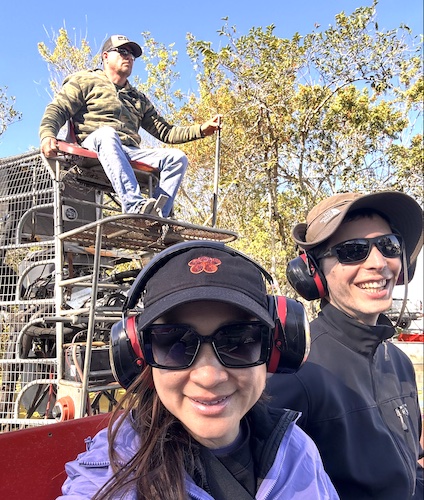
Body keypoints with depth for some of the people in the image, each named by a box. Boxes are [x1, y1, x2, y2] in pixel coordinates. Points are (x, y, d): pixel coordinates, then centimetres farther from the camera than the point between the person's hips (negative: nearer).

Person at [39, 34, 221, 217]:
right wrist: (47, 135, -16)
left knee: (177, 158, -18)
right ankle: (134, 205, -54)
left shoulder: (139, 99, 34)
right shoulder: (86, 81, 19)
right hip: (93, 146, -4)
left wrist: (201, 129, 15)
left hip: (130, 153, 5)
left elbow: (165, 131, 28)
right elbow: (57, 109, 7)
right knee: (107, 133, -39)